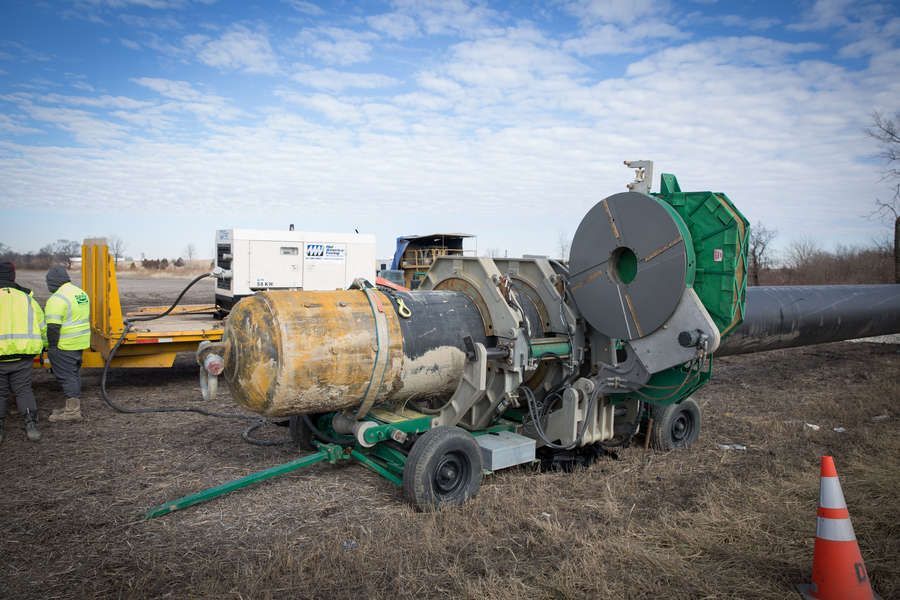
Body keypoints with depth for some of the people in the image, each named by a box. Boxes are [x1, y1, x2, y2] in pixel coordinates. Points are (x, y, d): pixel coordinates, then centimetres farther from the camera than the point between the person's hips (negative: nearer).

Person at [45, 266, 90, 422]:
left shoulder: (58, 298, -17)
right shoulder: (81, 293, 13)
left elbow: (53, 327, -20)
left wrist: (52, 347, -14)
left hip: (64, 345, -9)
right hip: (80, 343, 9)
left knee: (66, 376, -3)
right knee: (74, 374, 16)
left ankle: (73, 411, 0)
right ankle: (73, 407, 25)